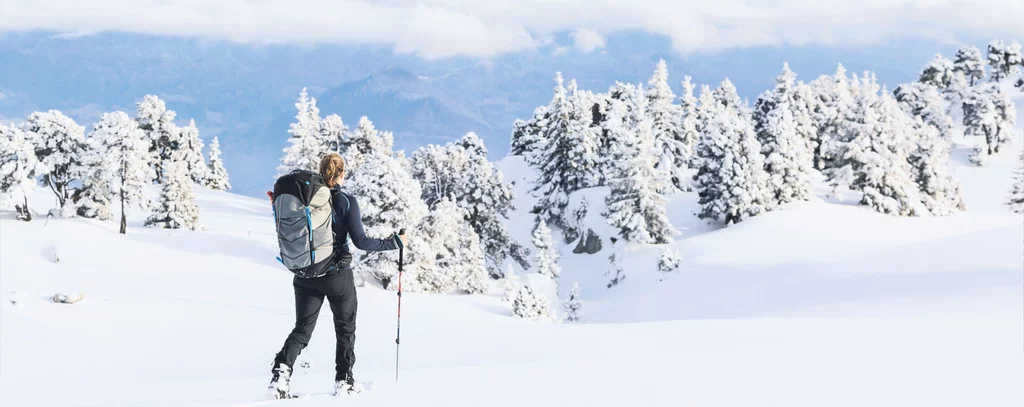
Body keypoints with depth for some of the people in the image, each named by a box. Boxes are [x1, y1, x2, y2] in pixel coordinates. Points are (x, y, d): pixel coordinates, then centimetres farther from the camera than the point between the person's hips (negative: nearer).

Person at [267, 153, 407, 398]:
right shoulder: (346, 201, -12)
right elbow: (360, 241, -14)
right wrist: (394, 243, -4)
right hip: (337, 275, -3)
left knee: (302, 328, 9)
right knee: (345, 327, 17)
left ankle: (282, 368, -15)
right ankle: (344, 380, 19)